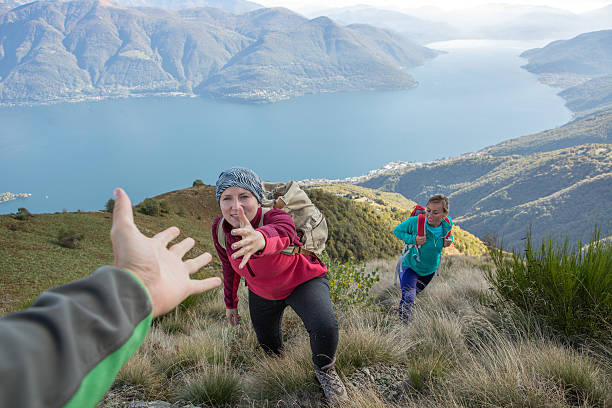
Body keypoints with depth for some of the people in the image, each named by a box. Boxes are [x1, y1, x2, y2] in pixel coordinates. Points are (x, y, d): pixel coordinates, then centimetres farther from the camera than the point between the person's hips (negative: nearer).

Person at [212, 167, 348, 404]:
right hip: (261, 294, 5)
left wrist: (261, 239, -87)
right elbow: (229, 267, -1)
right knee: (269, 348, 18)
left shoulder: (275, 217, -36)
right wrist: (230, 304, 10)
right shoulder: (219, 229, -20)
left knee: (324, 327, -29)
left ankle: (324, 371, 6)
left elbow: (281, 232, -63)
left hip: (303, 281, -4)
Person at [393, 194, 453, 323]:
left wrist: (448, 240, -16)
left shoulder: (448, 224, -17)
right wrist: (413, 239, -31)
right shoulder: (415, 222, -31)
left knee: (414, 294, 27)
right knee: (408, 298, -21)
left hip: (430, 270, 5)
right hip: (410, 266, -4)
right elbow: (397, 230, -14)